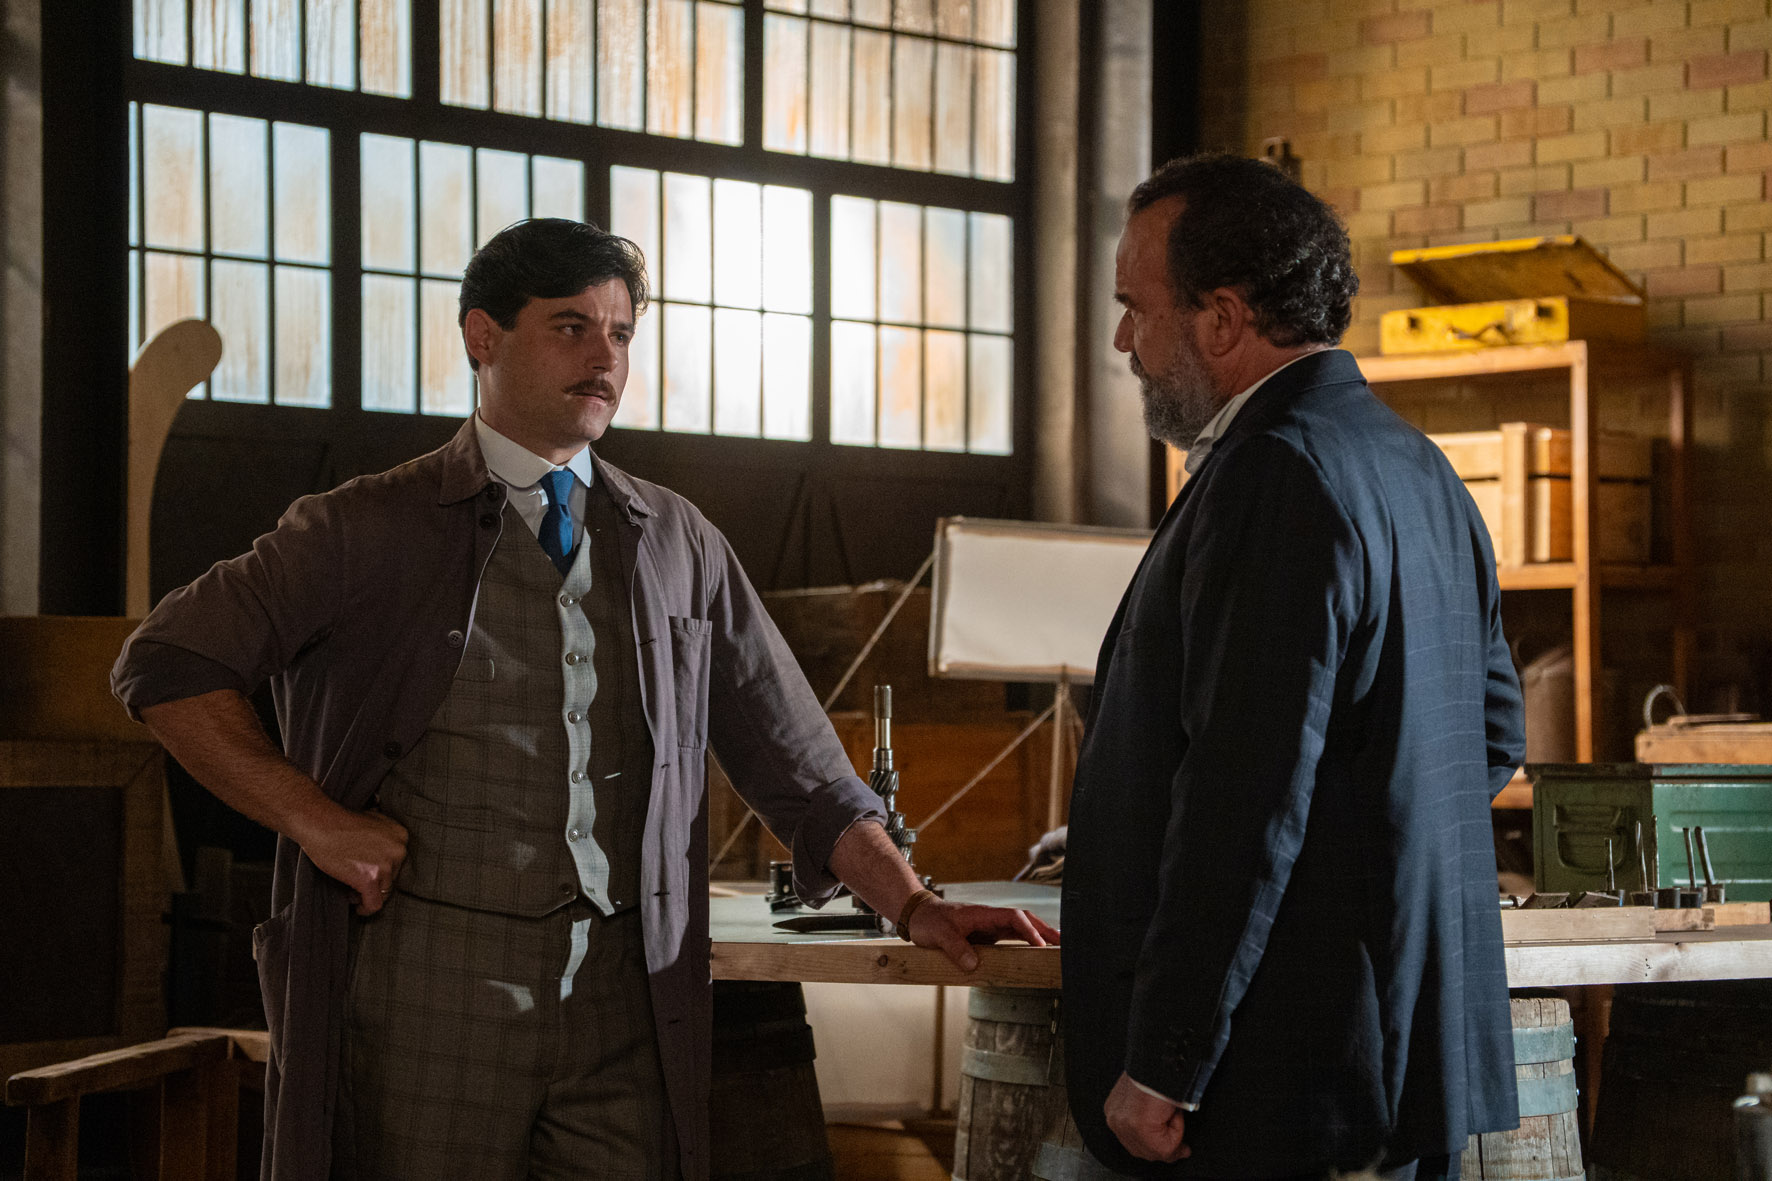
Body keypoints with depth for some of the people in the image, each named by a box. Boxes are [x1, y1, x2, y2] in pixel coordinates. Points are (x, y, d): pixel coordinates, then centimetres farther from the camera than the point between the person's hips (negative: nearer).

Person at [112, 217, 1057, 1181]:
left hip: (619, 998, 3)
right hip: (429, 992, -3)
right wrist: (315, 818, -9)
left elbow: (796, 765, 14)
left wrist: (914, 907, 3)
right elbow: (167, 665, 0)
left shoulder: (678, 543, 13)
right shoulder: (372, 532, 2)